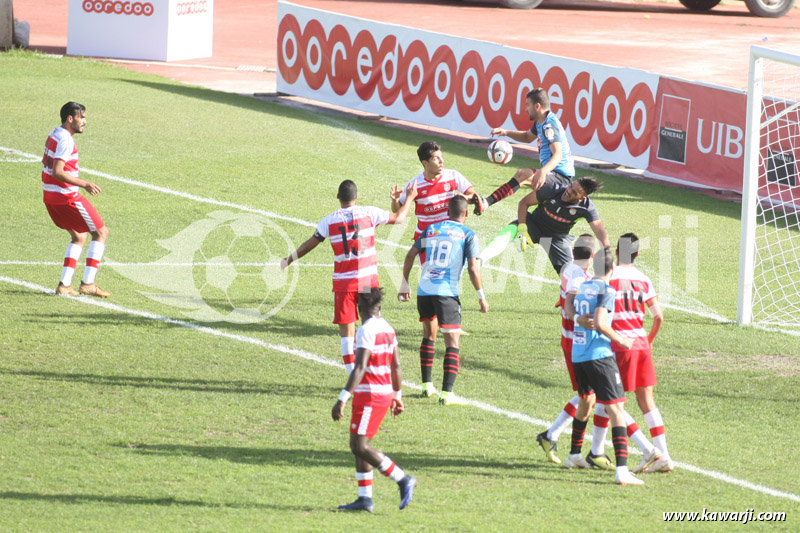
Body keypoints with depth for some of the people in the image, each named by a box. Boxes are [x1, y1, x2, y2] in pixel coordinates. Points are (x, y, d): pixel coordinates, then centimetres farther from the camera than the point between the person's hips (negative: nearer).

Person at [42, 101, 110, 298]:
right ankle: (88, 283, -5)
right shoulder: (65, 140, -19)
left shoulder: (54, 135, 11)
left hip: (50, 197, 10)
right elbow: (57, 172, -28)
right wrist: (84, 184, -34)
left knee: (79, 237, 20)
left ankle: (64, 284, 11)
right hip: (67, 197, -10)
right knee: (101, 232, 0)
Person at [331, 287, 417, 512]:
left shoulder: (366, 331, -17)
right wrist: (397, 396, 26)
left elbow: (359, 369, -24)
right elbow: (396, 366, 17)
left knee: (360, 446, -8)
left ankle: (403, 479, -9)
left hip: (369, 396, -9)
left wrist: (342, 399, -25)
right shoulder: (387, 329, 11)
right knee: (358, 445, 10)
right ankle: (365, 499, 8)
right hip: (385, 392, 9)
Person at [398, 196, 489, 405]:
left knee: (429, 335, 25)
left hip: (424, 291, 5)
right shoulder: (468, 235, 1)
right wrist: (481, 297, 0)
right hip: (446, 293, -5)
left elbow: (410, 255, 13)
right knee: (452, 343, -1)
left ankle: (427, 385, 26)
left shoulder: (431, 229, 13)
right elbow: (473, 268, -8)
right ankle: (447, 392, -13)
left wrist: (405, 283, 23)